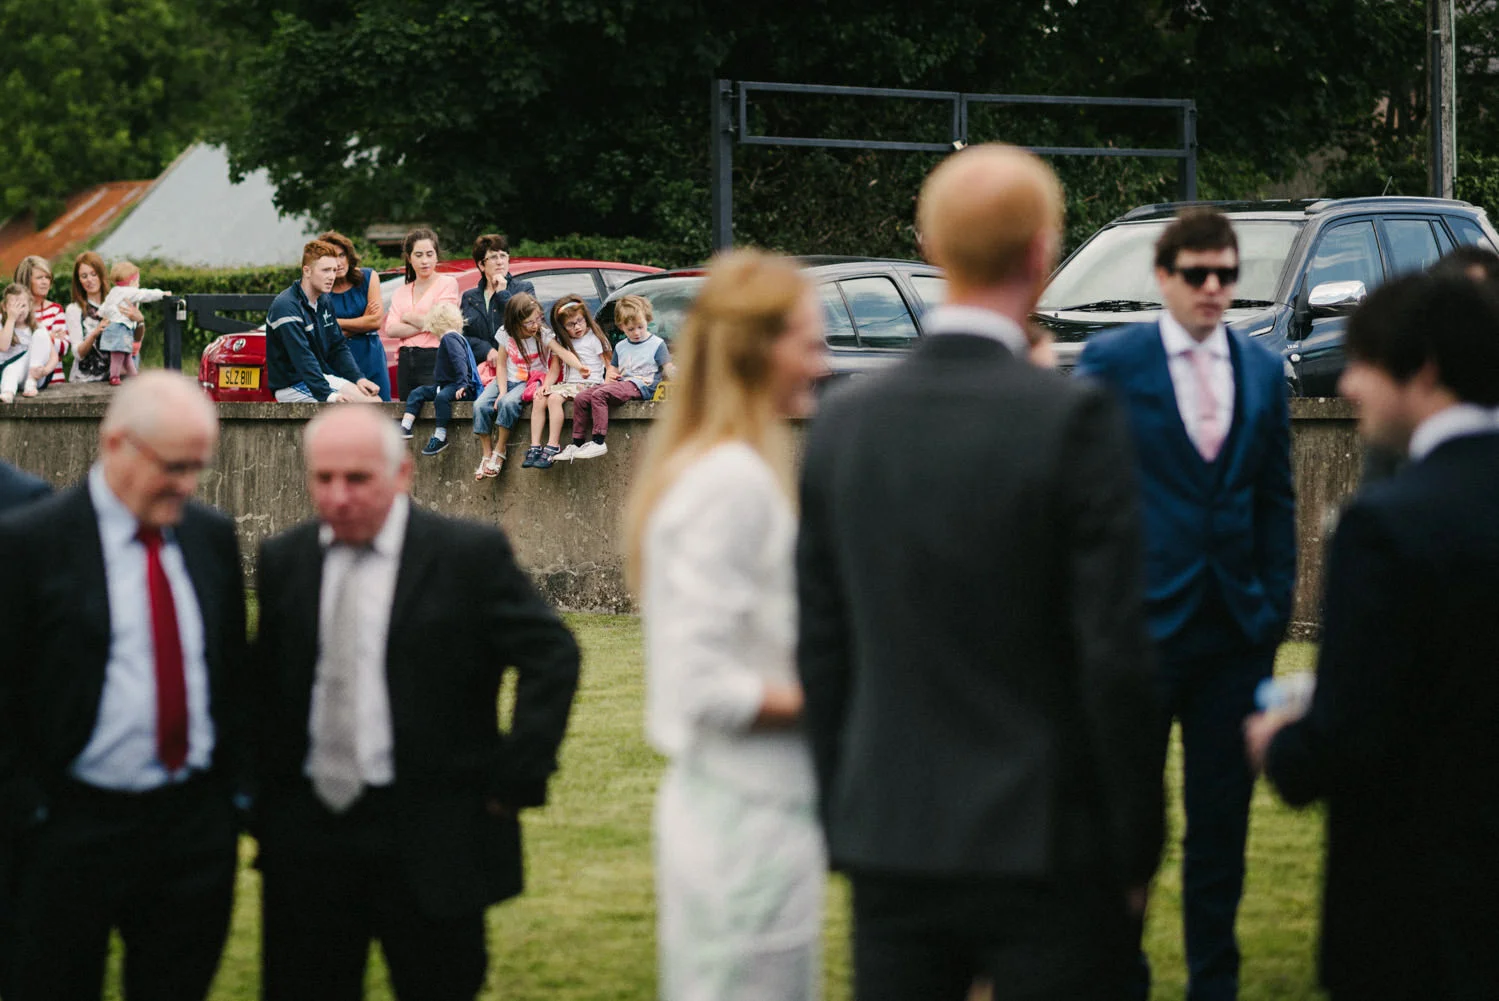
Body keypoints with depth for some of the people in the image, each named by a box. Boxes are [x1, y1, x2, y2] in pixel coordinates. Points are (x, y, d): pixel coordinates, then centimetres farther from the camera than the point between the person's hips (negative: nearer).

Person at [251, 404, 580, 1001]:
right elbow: (264, 682, 15)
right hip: (306, 834, 4)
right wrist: (262, 794, 8)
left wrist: (515, 778, -10)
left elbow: (552, 655, -6)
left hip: (432, 840, -4)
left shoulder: (469, 554, -5)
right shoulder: (283, 561, 7)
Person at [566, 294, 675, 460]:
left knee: (599, 395, -29)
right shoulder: (620, 347, 21)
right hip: (621, 383, 8)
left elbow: (668, 369, -3)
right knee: (580, 399, -5)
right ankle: (577, 444, -1)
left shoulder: (657, 344, 1)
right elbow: (614, 368, 29)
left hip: (640, 386, -8)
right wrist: (609, 377, 6)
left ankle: (598, 443, -32)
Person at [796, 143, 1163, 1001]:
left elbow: (822, 650, 8)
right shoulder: (1074, 420, -12)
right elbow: (1115, 654, -12)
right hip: (1043, 849, -4)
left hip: (889, 845, 4)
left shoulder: (845, 424, 3)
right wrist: (1139, 846, -3)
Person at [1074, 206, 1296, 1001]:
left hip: (1236, 628, 4)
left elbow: (1276, 498, 12)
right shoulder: (1109, 361, -4)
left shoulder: (1262, 371, 8)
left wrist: (1276, 605, 5)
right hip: (1141, 621, -3)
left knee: (1222, 817, 9)